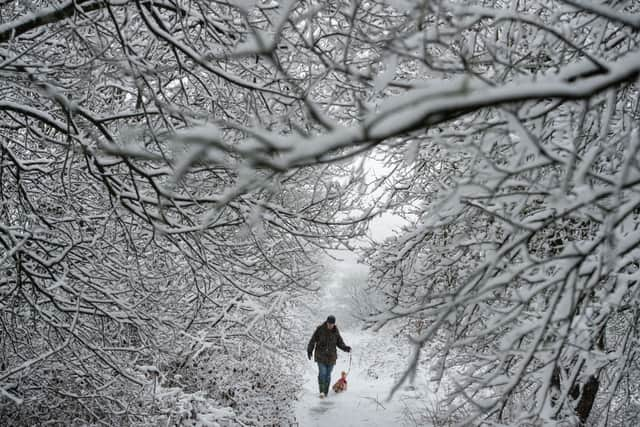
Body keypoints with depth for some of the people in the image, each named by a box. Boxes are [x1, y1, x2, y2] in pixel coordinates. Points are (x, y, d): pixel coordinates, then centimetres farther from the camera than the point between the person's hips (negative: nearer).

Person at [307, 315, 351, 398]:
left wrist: (345, 348, -13)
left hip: (331, 356, 2)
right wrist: (309, 351, -2)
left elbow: (339, 342, 5)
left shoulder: (335, 331, 0)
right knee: (322, 373, -14)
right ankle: (322, 391, -15)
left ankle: (326, 392, 15)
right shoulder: (320, 329, -9)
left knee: (328, 374, 5)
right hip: (321, 355, -2)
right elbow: (313, 340, -3)